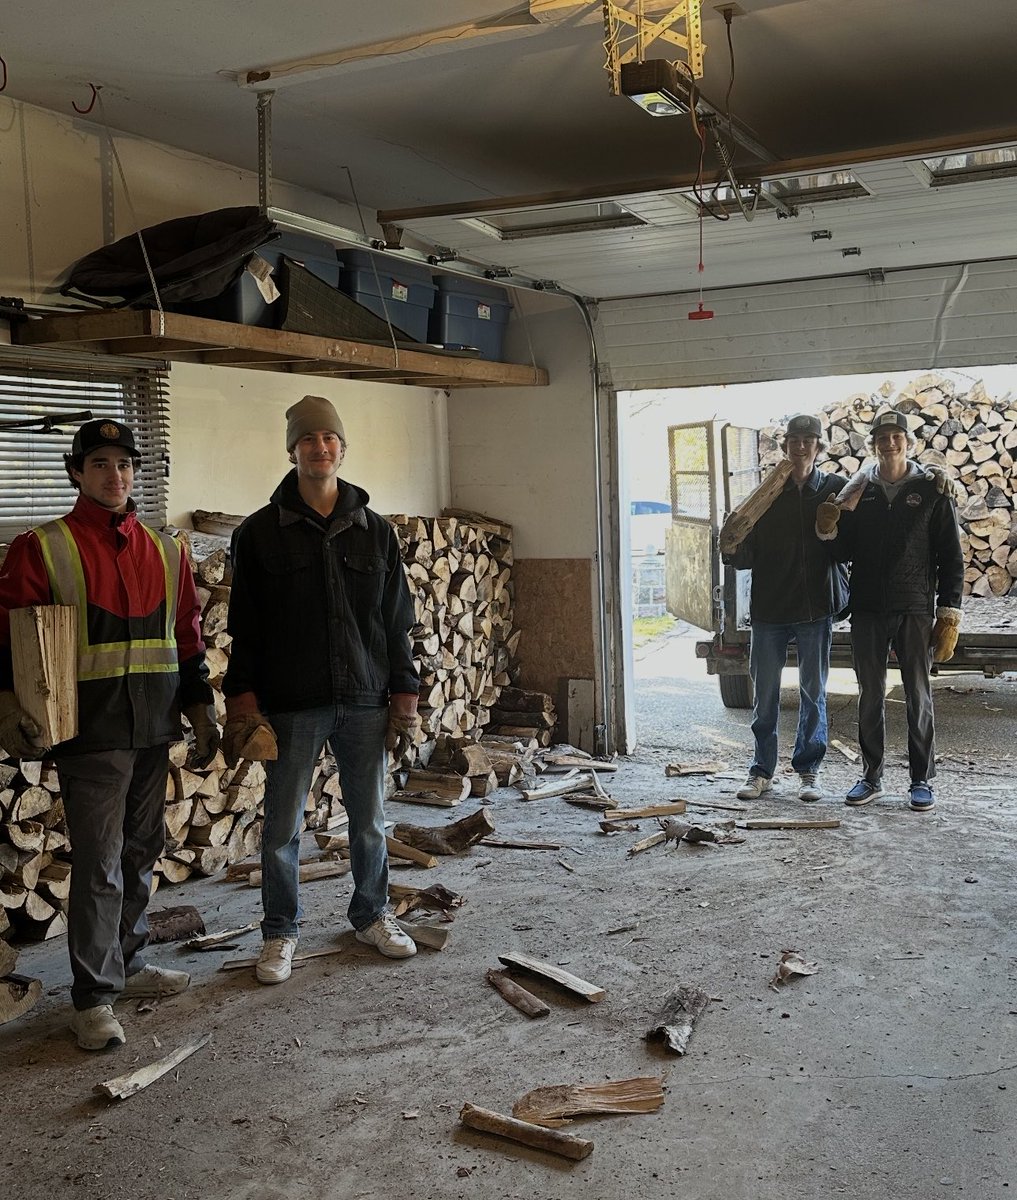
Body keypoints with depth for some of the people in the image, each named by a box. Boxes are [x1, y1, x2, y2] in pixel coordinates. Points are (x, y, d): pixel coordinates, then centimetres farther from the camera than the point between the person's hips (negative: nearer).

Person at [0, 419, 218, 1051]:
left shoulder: (166, 550, 11)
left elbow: (188, 637, 16)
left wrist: (200, 708, 12)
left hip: (154, 732, 5)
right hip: (90, 732, -5)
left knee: (141, 854, 16)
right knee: (100, 865, -2)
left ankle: (128, 963, 33)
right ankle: (94, 995, 10)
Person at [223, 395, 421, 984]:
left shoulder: (375, 531, 6)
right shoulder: (261, 532, -1)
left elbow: (397, 620, 8)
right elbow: (245, 627, -1)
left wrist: (405, 694, 4)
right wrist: (243, 704, -7)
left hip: (365, 702, 2)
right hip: (290, 707, -2)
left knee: (370, 820, 12)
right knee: (283, 826, 6)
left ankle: (372, 915, 31)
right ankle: (281, 932, 23)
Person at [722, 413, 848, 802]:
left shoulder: (836, 489, 2)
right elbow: (751, 556, 3)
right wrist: (733, 551, -17)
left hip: (816, 608, -1)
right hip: (769, 606, 1)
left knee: (813, 692, 8)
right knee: (765, 693, 7)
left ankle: (809, 770, 20)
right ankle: (762, 770, 18)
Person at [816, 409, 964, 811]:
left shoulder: (932, 490, 0)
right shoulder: (857, 491, 7)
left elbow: (951, 556, -1)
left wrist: (949, 613, -6)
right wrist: (830, 532, -10)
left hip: (915, 611, -2)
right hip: (867, 610, 3)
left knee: (918, 696, 4)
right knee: (870, 696, 8)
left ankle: (922, 780, 14)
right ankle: (871, 777, 18)